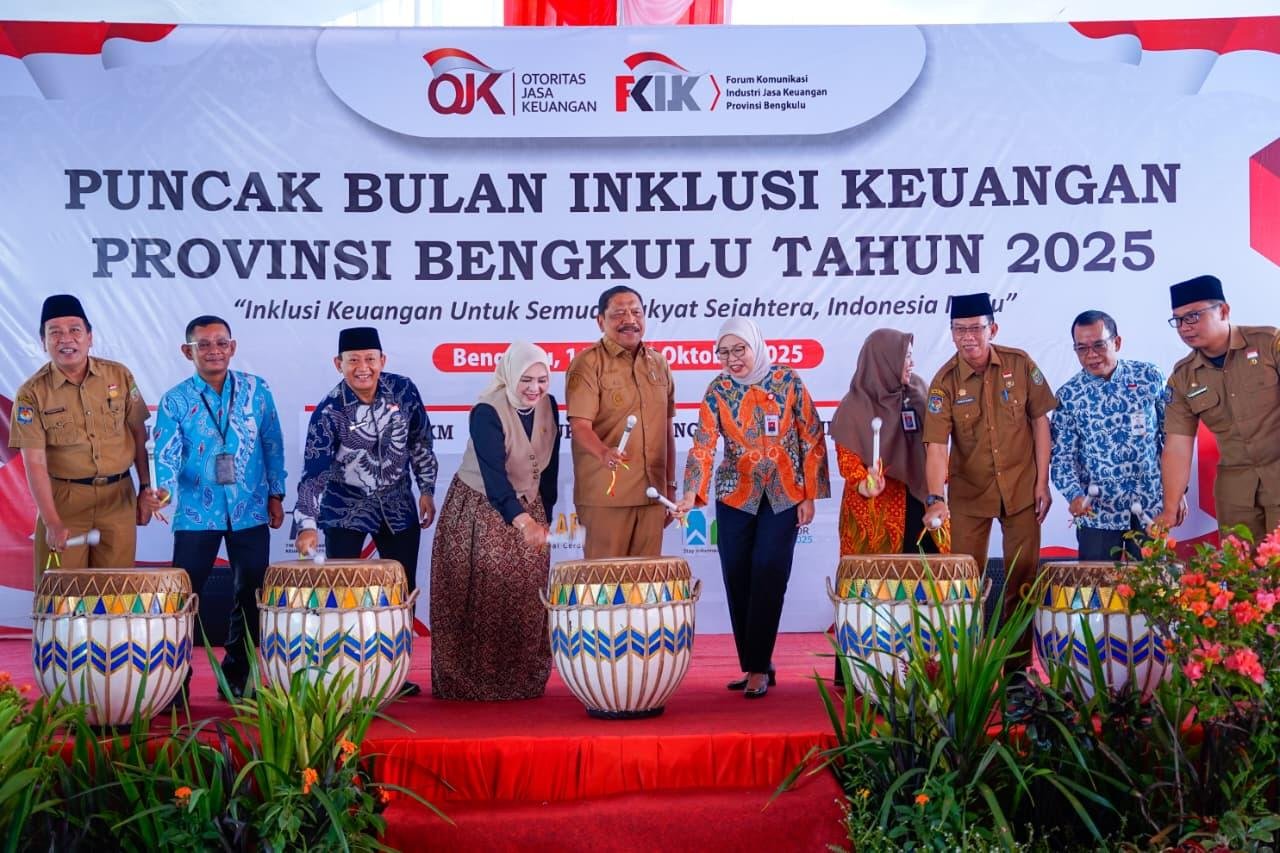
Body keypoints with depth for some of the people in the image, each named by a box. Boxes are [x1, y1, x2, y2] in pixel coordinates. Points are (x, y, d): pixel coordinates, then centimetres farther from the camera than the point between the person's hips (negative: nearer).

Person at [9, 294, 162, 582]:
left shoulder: (119, 376, 1)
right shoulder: (32, 393, -7)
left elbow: (139, 434, 9)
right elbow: (35, 463, -11)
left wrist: (146, 488, 7)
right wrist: (52, 523, -19)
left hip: (118, 497, 2)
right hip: (63, 499, -2)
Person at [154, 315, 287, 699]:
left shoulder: (256, 390, 2)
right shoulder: (175, 400, -1)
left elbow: (273, 445, 7)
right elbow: (166, 453, -9)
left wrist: (276, 494, 6)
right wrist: (164, 488, -28)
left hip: (251, 512, 2)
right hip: (196, 514, -1)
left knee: (250, 594, 8)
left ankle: (237, 675, 23)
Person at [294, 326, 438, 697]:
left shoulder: (403, 390, -9)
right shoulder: (329, 412, -19)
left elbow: (420, 442, 5)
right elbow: (313, 473, -25)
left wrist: (427, 489, 6)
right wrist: (307, 524, -36)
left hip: (399, 509, 4)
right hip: (345, 512, -3)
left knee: (403, 591, 9)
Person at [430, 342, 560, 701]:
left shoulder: (548, 406, -4)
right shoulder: (487, 413, -23)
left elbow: (550, 466, 7)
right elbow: (494, 474, -35)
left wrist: (544, 516, 9)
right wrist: (524, 521, -47)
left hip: (527, 511, 6)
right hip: (480, 513, -6)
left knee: (526, 602, 9)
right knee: (480, 601, -1)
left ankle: (523, 682, 20)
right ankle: (470, 682, 11)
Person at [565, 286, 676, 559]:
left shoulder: (658, 364, 14)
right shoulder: (588, 363, -4)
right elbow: (579, 424, -15)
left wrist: (670, 486, 17)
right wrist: (604, 453, -34)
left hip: (652, 494, 5)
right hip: (606, 495, -5)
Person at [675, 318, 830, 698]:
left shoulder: (787, 381, -4)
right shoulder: (718, 390, -1)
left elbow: (812, 439, 0)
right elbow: (703, 445, -10)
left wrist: (810, 495, -2)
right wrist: (692, 493, -24)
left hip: (783, 498, -2)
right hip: (735, 497, 2)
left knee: (768, 581, -8)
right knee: (737, 583, 2)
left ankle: (759, 668, 2)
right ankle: (752, 666, 14)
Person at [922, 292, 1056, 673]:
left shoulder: (1020, 365, -8)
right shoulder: (945, 382, -12)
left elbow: (1040, 421, 0)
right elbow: (936, 445, -19)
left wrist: (1042, 482, -3)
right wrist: (935, 498, -32)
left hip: (1021, 489, 1)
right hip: (969, 494, 0)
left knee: (1022, 578, 6)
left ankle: (1018, 665, 17)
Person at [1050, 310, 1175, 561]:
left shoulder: (1149, 377, -1)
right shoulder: (1069, 395, -3)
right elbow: (1062, 456, -3)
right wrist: (1075, 494, -19)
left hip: (1150, 506, 1)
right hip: (1096, 512, 0)